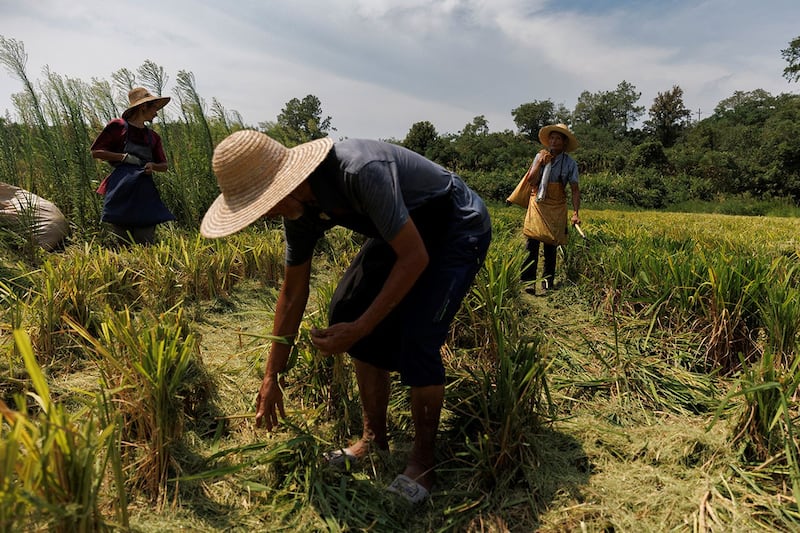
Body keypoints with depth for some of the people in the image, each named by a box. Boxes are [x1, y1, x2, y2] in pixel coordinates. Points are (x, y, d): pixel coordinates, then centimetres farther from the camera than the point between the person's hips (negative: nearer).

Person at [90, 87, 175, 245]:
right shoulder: (118, 126, 3)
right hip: (121, 189, -4)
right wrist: (124, 157, -9)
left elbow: (164, 166, 21)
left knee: (146, 242, -2)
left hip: (145, 190, 4)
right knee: (124, 242, -3)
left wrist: (152, 165, -1)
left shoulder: (153, 136, 16)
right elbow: (96, 152, 1)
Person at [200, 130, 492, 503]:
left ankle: (423, 461, -1)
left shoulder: (360, 171, -37)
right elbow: (293, 292, 0)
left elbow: (414, 258, -31)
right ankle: (375, 438, 11)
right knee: (344, 311, -3)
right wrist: (271, 377, 5)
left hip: (458, 227, -8)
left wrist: (359, 328, -30)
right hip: (405, 230, 8)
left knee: (416, 336, -23)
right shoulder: (300, 210, -10)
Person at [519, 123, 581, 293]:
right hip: (538, 204, 0)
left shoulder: (570, 163, -1)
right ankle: (528, 281, -12)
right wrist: (540, 163, -15)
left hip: (557, 208, 0)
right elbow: (531, 181, -4)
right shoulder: (540, 156, 2)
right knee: (532, 242, -12)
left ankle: (548, 281, 16)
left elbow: (575, 190, 0)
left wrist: (576, 213, -10)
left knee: (550, 246, 4)